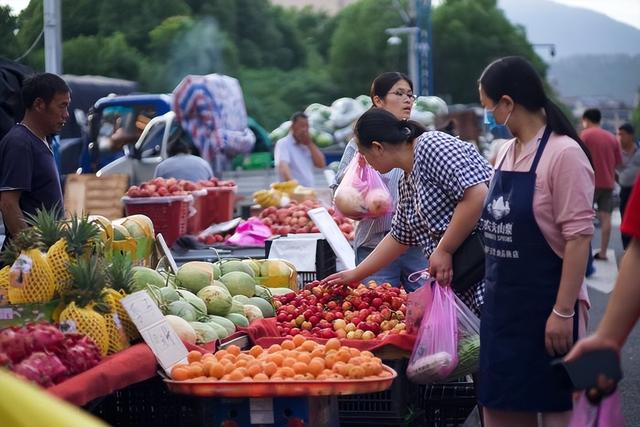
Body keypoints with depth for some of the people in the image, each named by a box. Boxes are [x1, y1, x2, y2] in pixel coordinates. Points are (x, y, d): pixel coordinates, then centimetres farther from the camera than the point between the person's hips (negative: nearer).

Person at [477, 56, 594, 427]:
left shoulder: (563, 154, -15)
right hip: (502, 303, 8)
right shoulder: (506, 153, 9)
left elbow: (578, 237, -18)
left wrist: (563, 311, -20)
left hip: (546, 304, -8)